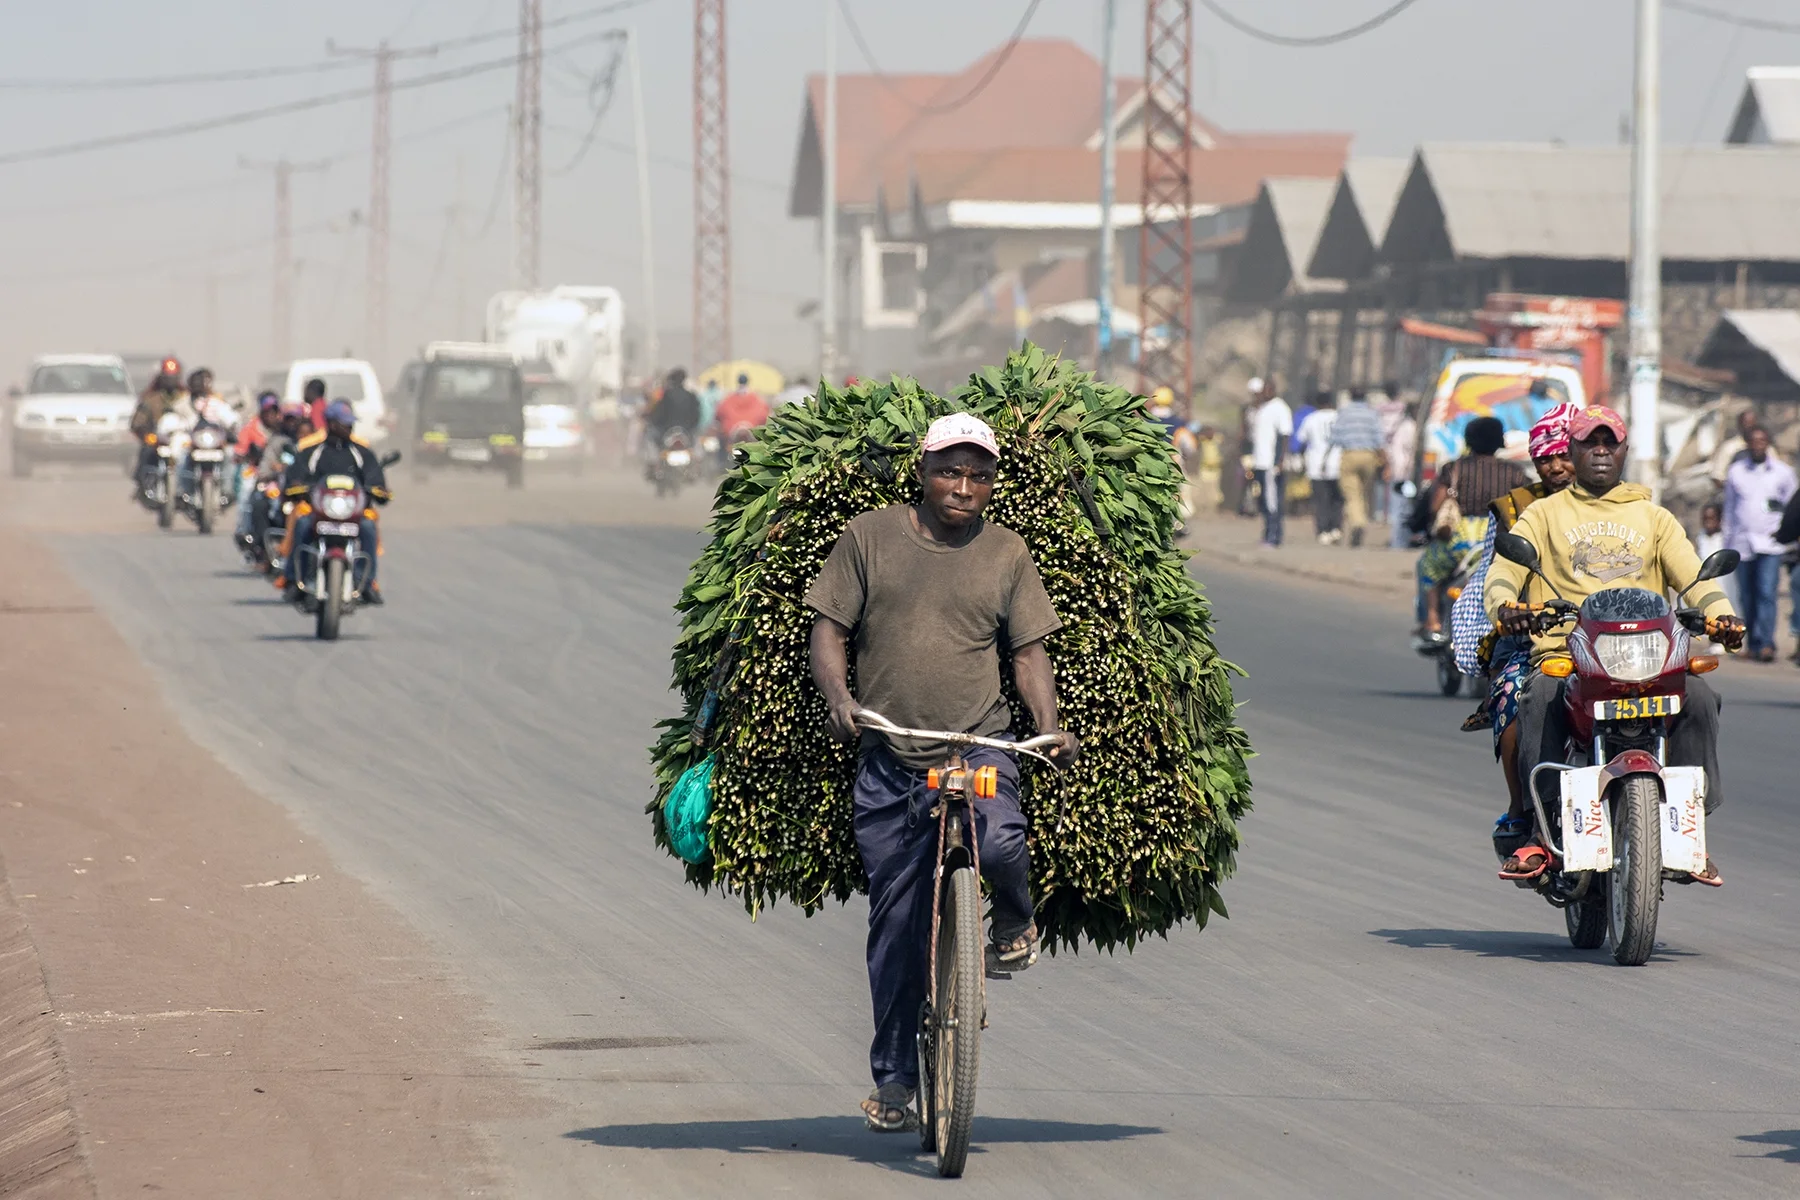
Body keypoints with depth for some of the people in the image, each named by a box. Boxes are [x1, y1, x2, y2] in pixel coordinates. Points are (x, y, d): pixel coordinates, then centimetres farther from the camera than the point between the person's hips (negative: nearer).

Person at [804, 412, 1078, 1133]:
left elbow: (1030, 652, 8)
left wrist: (1051, 727, -9)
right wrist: (837, 696, -15)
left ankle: (1014, 923, 4)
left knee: (999, 843, -32)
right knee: (896, 921, 2)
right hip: (887, 759, 1)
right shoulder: (870, 538, 5)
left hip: (980, 745, 0)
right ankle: (893, 1079, 15)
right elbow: (829, 629, 4)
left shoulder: (1006, 554, 8)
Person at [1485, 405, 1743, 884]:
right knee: (1540, 700, -35)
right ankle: (1542, 834, -30)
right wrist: (1504, 604, -22)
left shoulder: (1654, 517, 23)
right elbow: (1505, 568, 3)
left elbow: (1691, 574, 8)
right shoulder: (1545, 514, 18)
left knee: (1699, 698, -28)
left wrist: (1720, 613, -14)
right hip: (1564, 651, -1)